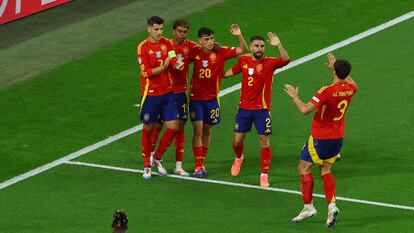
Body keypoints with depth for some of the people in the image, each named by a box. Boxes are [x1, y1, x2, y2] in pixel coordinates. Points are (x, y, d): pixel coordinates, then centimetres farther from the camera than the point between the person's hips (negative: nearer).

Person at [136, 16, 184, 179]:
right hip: (150, 93, -4)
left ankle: (158, 158, 20)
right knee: (148, 129, 5)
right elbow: (146, 72, -14)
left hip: (167, 92, 4)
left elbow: (174, 61, -6)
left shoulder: (167, 43, 4)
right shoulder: (143, 47, -10)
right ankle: (147, 165, 18)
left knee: (173, 127, 0)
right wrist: (163, 67, -28)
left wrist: (178, 64, -29)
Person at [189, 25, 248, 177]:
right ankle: (198, 166, -4)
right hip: (196, 97, -1)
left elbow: (243, 50, -9)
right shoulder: (195, 52, -6)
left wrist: (239, 35, -23)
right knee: (198, 129, -7)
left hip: (212, 97, 1)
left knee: (207, 130, 11)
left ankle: (202, 162, 26)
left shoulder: (220, 52, -7)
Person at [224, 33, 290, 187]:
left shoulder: (269, 62, -10)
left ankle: (264, 175, 6)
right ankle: (238, 158, 45)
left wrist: (278, 46, -44)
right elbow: (232, 71, 23)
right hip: (244, 108, 3)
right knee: (238, 140, 11)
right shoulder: (244, 60, 2)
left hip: (262, 109, -3)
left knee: (265, 142, -4)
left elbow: (285, 60, -30)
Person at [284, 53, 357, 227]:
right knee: (326, 170, 16)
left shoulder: (327, 91, -24)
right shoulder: (350, 89, -3)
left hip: (320, 138, -7)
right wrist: (335, 67, 31)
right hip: (338, 137, 7)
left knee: (304, 167, 7)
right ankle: (332, 205, -2)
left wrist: (295, 96, -11)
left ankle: (308, 207, 4)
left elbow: (305, 110, -27)